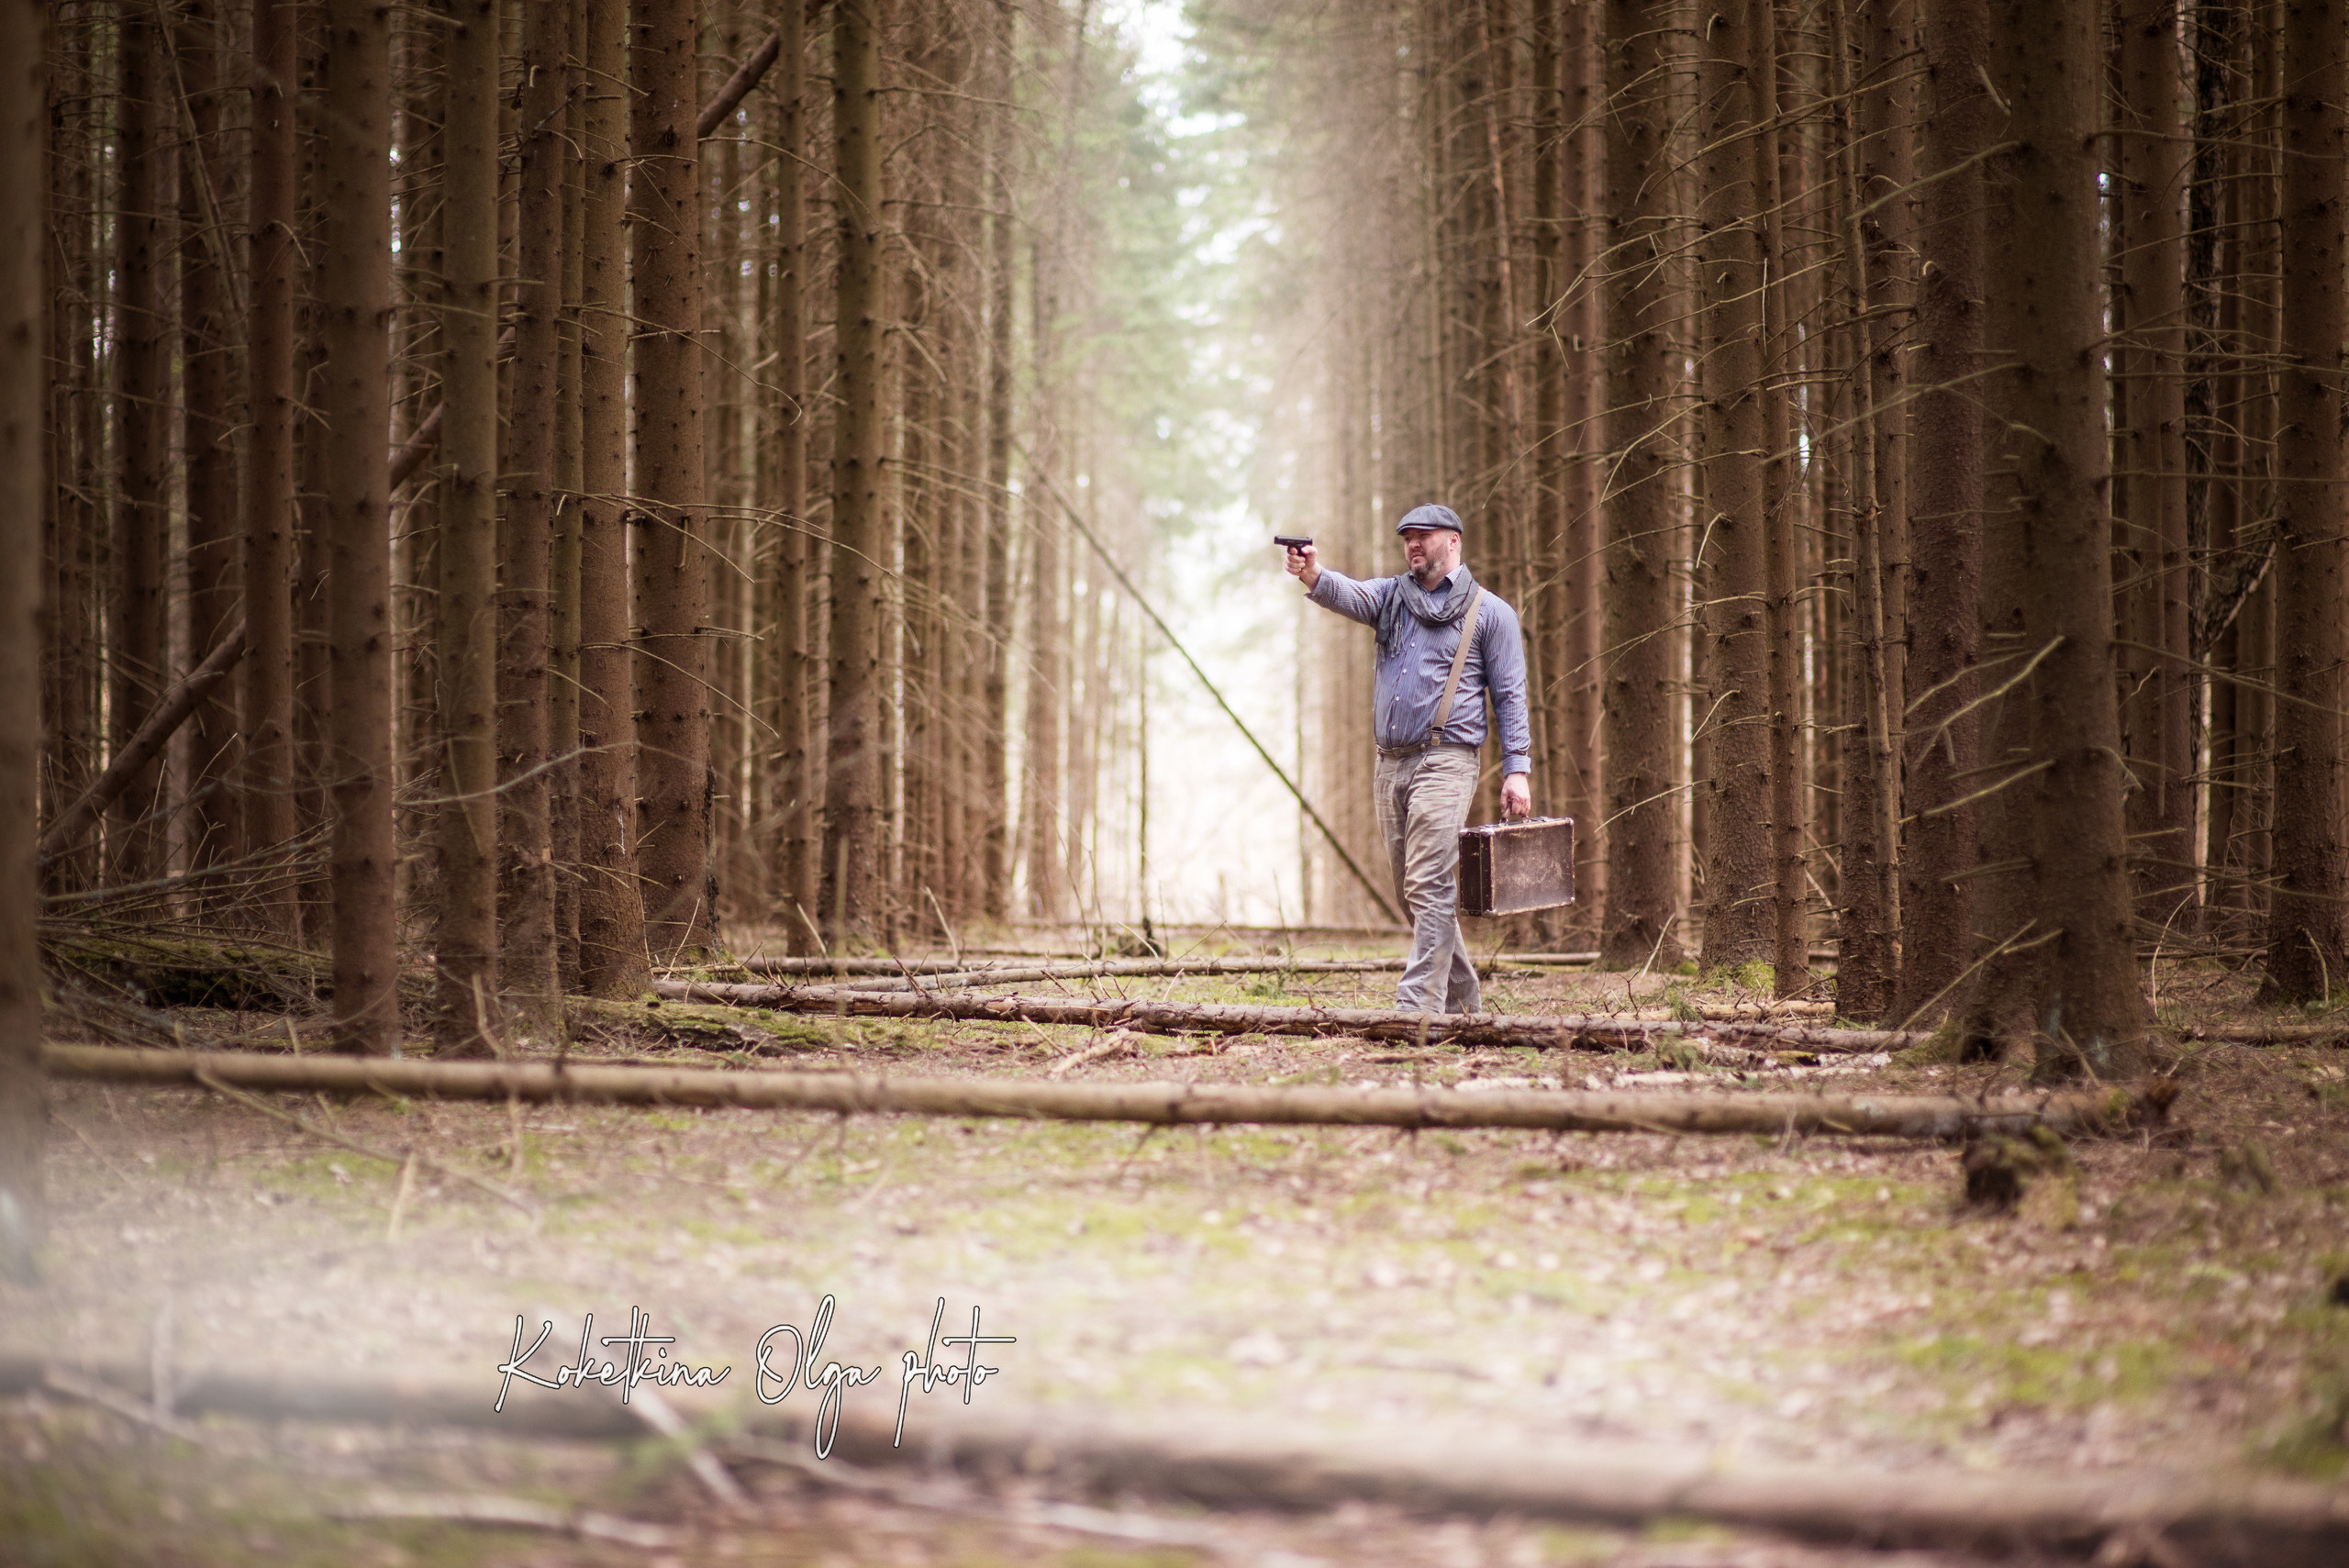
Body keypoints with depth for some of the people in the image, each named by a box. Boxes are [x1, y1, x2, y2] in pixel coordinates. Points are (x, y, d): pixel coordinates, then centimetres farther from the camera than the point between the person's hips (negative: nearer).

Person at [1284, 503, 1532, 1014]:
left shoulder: (1489, 613, 5)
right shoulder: (1391, 596, 15)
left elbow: (1510, 697, 3)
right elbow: (1350, 596, -7)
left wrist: (1517, 769, -6)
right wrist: (1315, 577, -30)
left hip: (1444, 761, -6)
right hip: (1391, 762, 6)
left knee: (1429, 886, -15)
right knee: (1414, 893, 10)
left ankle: (1418, 1004, -19)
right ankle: (1460, 998, 21)